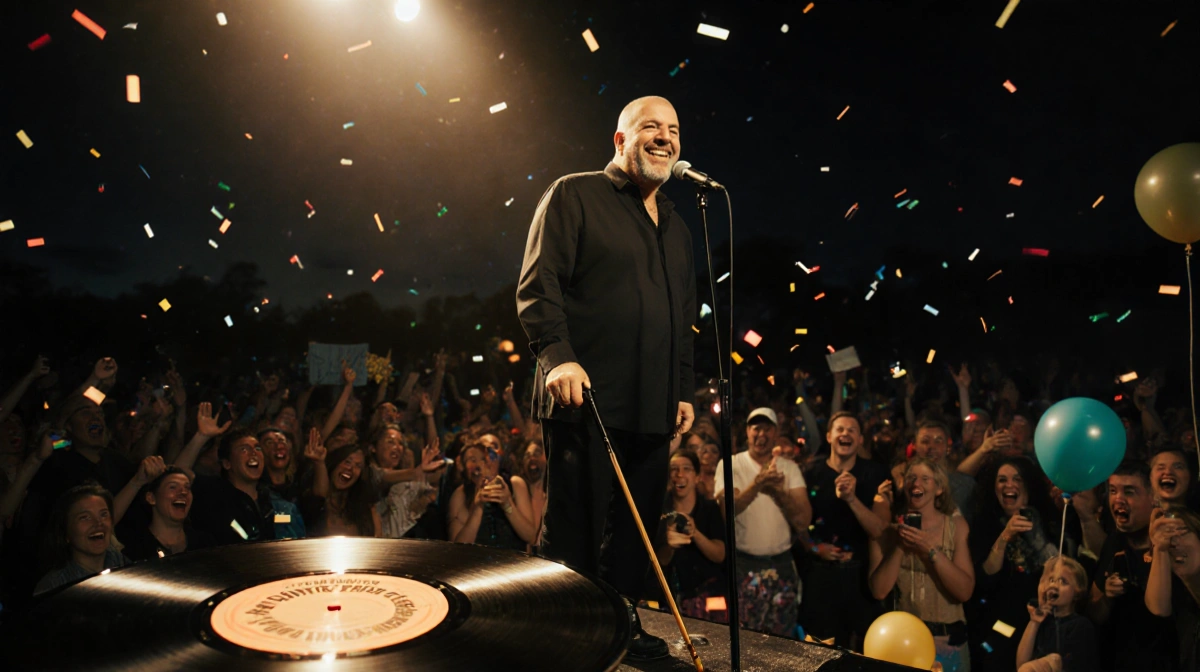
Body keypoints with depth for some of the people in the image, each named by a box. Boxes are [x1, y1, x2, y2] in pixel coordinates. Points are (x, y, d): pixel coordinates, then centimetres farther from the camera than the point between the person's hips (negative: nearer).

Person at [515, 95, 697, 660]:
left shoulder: (675, 226, 22)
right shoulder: (574, 195, 2)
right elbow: (537, 285, -8)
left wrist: (684, 389, 18)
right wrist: (557, 354, -22)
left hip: (653, 408, 7)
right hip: (586, 398, -6)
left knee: (636, 527, 10)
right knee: (573, 528, -1)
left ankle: (625, 625, 24)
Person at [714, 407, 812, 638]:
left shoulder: (790, 467, 3)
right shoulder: (729, 464, -3)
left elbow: (803, 521, -7)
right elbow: (727, 509, -20)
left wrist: (779, 493, -25)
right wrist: (755, 485, -37)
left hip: (782, 564, 2)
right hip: (742, 564, -2)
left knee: (782, 639, 11)